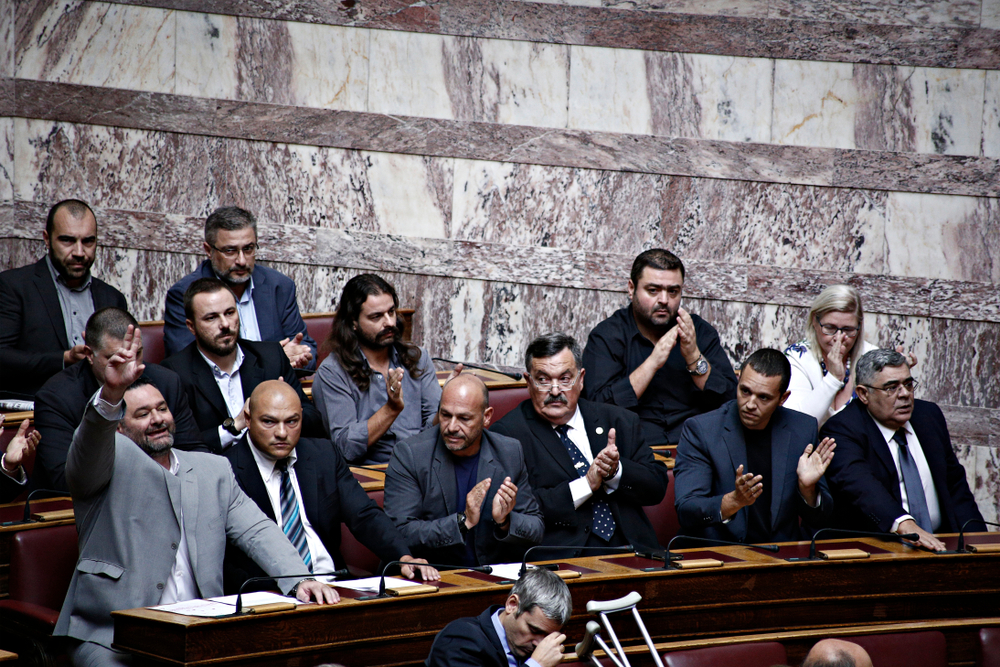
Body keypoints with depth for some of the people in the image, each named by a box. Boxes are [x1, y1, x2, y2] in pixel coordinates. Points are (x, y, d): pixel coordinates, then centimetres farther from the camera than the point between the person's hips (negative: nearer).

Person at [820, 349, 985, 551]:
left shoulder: (929, 415, 13)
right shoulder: (842, 429, -8)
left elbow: (954, 483, 20)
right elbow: (855, 480, -28)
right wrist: (904, 524, -44)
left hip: (939, 544, 5)